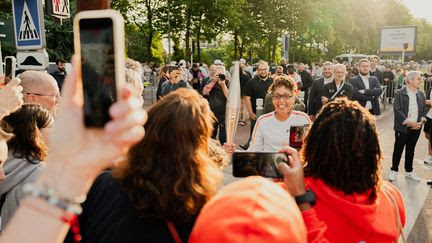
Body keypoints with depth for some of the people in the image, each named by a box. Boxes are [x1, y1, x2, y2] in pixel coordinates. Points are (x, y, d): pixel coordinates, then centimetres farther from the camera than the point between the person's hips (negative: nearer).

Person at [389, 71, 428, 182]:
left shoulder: (421, 94, 8)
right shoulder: (399, 93, -8)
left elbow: (424, 109, 11)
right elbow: (397, 110, -14)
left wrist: (421, 122, -6)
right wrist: (408, 122, -19)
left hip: (416, 128, 5)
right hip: (402, 127, -5)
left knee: (411, 150, 15)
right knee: (398, 149, 4)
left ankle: (409, 171, 27)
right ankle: (394, 170, 17)